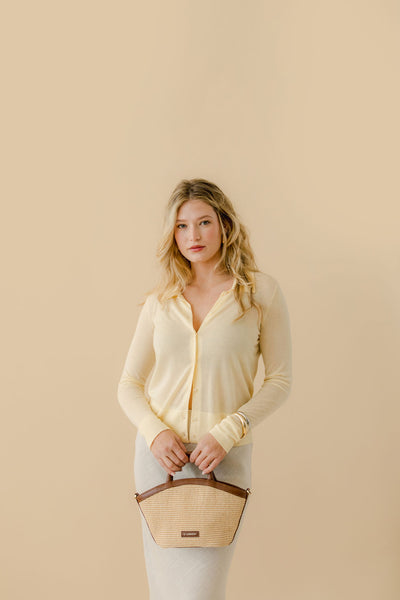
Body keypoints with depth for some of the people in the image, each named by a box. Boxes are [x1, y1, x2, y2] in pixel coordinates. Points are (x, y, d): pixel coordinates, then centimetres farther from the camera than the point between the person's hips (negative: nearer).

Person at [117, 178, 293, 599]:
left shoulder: (261, 291, -3)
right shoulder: (160, 300, 4)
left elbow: (279, 380, -2)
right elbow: (129, 386, 7)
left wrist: (226, 433, -14)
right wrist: (155, 432, -12)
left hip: (223, 456, -3)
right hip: (159, 453, 3)